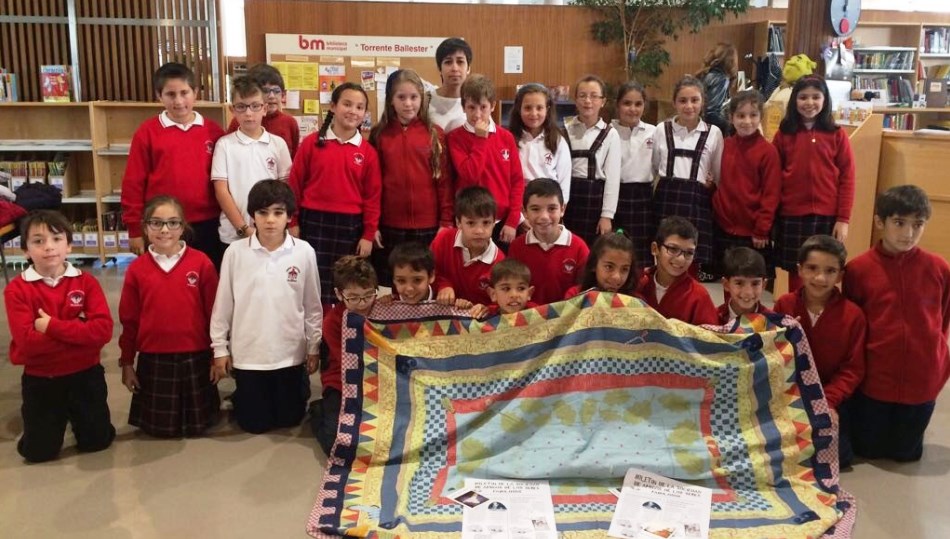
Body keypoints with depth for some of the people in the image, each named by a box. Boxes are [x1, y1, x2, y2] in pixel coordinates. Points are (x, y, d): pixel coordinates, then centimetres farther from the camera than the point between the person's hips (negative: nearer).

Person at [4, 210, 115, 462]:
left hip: (85, 375, 1)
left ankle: (74, 415, 42)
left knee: (97, 441, 11)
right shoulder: (16, 289, -10)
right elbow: (27, 340, -21)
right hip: (40, 379, -1)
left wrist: (52, 326, -24)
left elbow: (103, 330, -19)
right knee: (38, 452, 6)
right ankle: (55, 418, 37)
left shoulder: (86, 282, -6)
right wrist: (79, 330, -19)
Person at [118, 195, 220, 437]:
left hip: (195, 356, -1)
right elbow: (129, 320, 3)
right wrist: (126, 362, 6)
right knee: (159, 426, 13)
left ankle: (195, 418, 43)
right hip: (153, 359, 1)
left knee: (197, 424, 12)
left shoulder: (202, 263, -8)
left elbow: (214, 312, -3)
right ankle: (162, 422, 43)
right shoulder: (136, 269, -3)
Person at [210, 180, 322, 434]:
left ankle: (299, 385, 44)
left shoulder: (304, 252, -8)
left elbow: (312, 305, 1)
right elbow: (223, 304, 0)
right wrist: (219, 349, 3)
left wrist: (314, 347, 6)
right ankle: (242, 394, 42)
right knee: (254, 423, 12)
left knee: (289, 418, 14)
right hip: (247, 353, 0)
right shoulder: (235, 252, -9)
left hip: (291, 353, 1)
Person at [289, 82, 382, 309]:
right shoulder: (312, 143, -1)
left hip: (350, 226, 1)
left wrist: (368, 235, 0)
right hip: (314, 223, -1)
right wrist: (293, 222, 1)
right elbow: (295, 184, 3)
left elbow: (372, 196, 3)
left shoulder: (368, 152, 2)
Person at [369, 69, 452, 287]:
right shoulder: (379, 135, 3)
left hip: (428, 227, 0)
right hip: (389, 228, 1)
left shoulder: (435, 134, 2)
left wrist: (446, 222, -3)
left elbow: (444, 181, 1)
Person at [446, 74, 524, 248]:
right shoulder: (456, 138, -3)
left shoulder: (506, 137, 5)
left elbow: (517, 180, 3)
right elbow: (470, 176, -16)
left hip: (502, 222, 2)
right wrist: (481, 139, -13)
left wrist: (512, 221, -4)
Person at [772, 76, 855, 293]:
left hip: (827, 216, -1)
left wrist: (843, 219, -5)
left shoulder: (837, 135, 1)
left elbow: (847, 179, 0)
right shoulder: (784, 135, 3)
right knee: (795, 271, 7)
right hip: (791, 216, 1)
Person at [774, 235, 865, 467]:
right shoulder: (784, 305, -4)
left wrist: (825, 402, -17)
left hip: (830, 397, -1)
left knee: (838, 455, -18)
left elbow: (853, 369, -6)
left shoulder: (853, 315, -8)